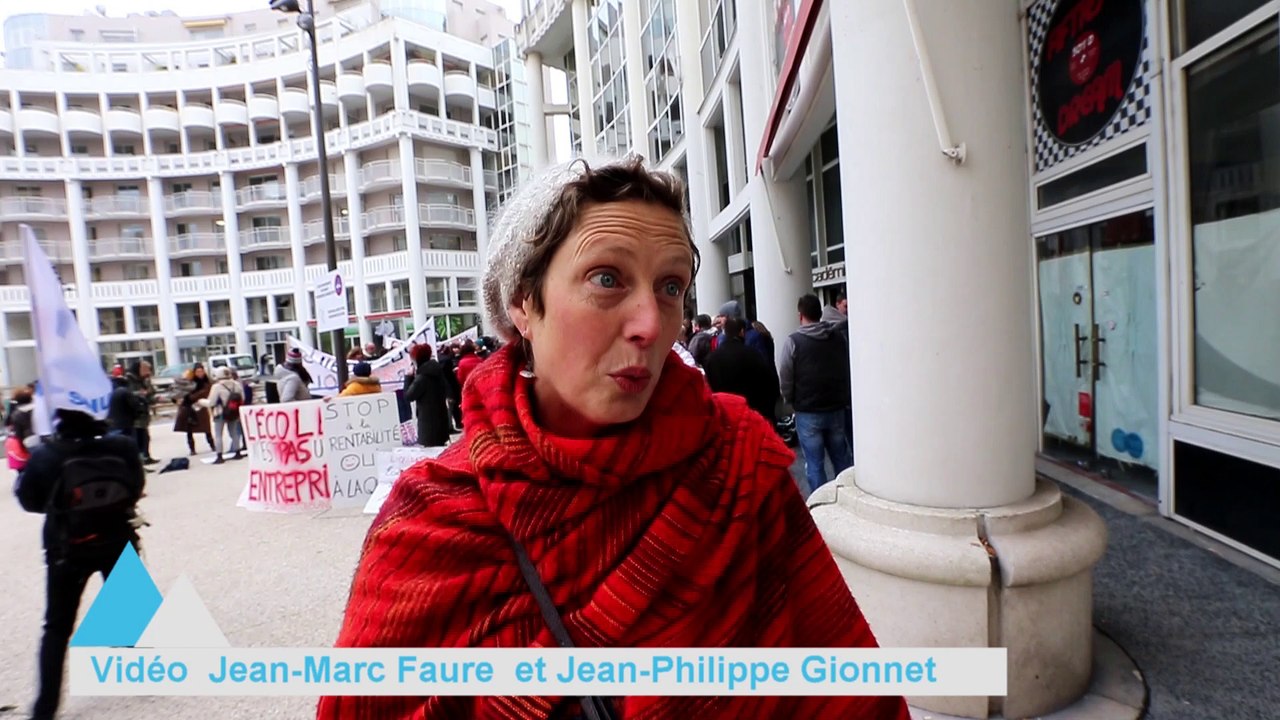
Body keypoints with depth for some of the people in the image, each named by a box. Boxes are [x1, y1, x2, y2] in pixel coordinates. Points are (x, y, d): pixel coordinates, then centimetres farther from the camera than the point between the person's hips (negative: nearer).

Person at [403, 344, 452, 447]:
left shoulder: (422, 377, -18)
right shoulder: (437, 371, 7)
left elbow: (408, 396, -13)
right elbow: (446, 392, 18)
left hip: (428, 418, -8)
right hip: (441, 414, 9)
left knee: (430, 447, -7)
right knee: (440, 445, 16)